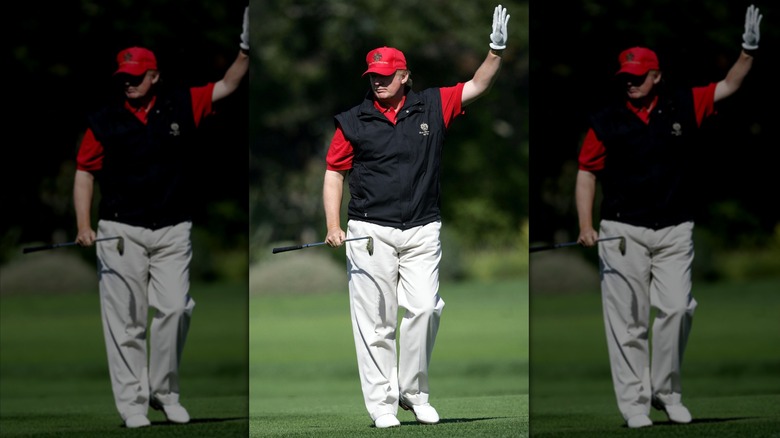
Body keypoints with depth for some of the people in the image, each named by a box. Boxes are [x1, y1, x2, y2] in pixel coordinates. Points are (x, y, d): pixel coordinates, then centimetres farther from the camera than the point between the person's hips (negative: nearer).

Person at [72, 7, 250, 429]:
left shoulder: (180, 106, 5)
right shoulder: (104, 121, 1)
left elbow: (227, 86, 10)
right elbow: (84, 172, 4)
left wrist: (245, 51, -6)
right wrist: (84, 227, -6)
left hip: (173, 231, 1)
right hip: (120, 232, -1)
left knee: (173, 310, -7)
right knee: (126, 319, -2)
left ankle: (164, 391, 10)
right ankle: (132, 402, 2)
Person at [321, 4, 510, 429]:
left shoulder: (431, 107, 7)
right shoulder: (353, 121, 4)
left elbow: (477, 86, 10)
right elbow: (334, 172, 6)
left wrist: (497, 49, -5)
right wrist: (333, 225, -4)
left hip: (422, 233, 1)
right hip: (370, 233, -1)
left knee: (424, 310, -10)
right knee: (375, 320, -2)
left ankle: (414, 391, 6)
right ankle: (382, 403, 3)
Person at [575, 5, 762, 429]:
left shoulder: (683, 106, 3)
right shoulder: (606, 120, 0)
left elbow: (729, 86, 9)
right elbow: (587, 172, 5)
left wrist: (748, 50, -7)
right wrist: (586, 225, -5)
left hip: (675, 233, 1)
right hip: (623, 232, -1)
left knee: (676, 310, -8)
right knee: (627, 319, -2)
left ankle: (666, 391, 8)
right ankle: (634, 402, 3)